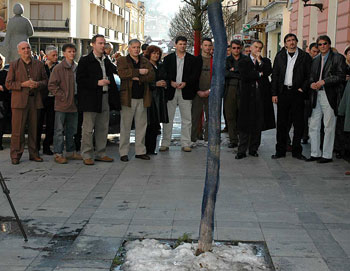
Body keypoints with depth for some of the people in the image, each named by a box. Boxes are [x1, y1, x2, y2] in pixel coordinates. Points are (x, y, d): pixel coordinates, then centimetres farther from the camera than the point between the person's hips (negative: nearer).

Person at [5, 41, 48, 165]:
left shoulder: (39, 64, 12)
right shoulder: (14, 65, 6)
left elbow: (45, 80, 15)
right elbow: (8, 84, 2)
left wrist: (37, 84, -6)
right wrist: (23, 84, -12)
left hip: (35, 100, 3)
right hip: (19, 101, -2)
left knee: (33, 129, 6)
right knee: (18, 130, -3)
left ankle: (33, 154, 15)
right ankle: (15, 155, 4)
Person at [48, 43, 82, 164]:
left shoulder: (76, 68, 11)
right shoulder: (58, 68, -8)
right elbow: (52, 86, -11)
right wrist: (62, 96, -14)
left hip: (73, 104, 7)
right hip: (61, 105, -6)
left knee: (71, 130, 14)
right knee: (60, 130, -2)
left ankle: (70, 152, 23)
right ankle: (58, 154, 2)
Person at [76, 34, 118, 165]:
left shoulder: (106, 60, 14)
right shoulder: (85, 61, -4)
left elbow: (114, 70, 24)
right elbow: (80, 80, -10)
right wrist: (97, 82, -17)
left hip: (105, 99, 6)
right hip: (90, 99, -6)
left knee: (103, 128, 11)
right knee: (88, 128, -3)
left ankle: (100, 153, 20)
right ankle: (87, 155, 5)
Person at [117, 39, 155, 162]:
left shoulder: (145, 61, 14)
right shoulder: (122, 60, 3)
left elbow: (152, 76, 0)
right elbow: (122, 73, -17)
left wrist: (138, 78, -13)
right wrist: (139, 72, -15)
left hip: (142, 99, 4)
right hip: (128, 98, -4)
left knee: (141, 125, 9)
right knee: (125, 126, 0)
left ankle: (140, 151, 18)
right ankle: (123, 152, 7)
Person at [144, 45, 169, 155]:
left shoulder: (160, 66, 19)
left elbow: (165, 78, 27)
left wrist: (164, 84, 6)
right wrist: (156, 84, -15)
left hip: (160, 98, 7)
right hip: (149, 97, -7)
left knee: (156, 125, 6)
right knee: (149, 124, -9)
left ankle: (152, 148, 12)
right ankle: (146, 148, -2)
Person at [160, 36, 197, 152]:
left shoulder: (192, 59, 9)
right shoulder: (168, 58, 9)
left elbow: (194, 75, 2)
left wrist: (185, 83, -13)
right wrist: (171, 82, -13)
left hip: (186, 91, 0)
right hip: (171, 91, 0)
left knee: (186, 119, 1)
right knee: (168, 118, 2)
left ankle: (185, 144, 8)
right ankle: (165, 143, 8)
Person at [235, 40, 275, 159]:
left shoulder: (265, 61, 14)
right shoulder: (243, 62, 8)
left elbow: (268, 72, -6)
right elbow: (245, 76, -8)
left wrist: (259, 60, -4)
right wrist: (259, 74, -4)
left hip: (261, 95, 2)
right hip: (247, 95, -2)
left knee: (258, 124, 5)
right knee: (245, 124, -3)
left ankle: (253, 149, 15)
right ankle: (242, 150, 2)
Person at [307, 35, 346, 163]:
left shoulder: (338, 58, -1)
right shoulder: (315, 60, 17)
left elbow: (341, 77, -9)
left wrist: (323, 82, -16)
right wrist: (312, 83, -3)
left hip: (330, 96, -6)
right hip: (316, 96, 6)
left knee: (329, 127, 0)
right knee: (313, 126, 7)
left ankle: (327, 155, 8)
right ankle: (315, 153, 16)